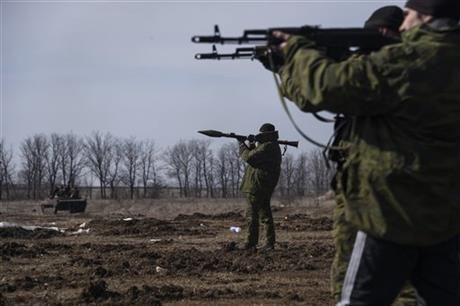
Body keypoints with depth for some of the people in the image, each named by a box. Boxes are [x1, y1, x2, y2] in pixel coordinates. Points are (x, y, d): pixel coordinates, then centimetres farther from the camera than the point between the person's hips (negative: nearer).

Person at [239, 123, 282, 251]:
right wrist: (251, 147, 9)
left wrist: (242, 146, -4)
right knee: (265, 214, 14)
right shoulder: (274, 146, 16)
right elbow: (256, 157, 23)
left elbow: (249, 157, -20)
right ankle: (270, 243, 15)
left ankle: (251, 244, -5)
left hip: (257, 186, -10)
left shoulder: (267, 147, -18)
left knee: (252, 215, -6)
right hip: (266, 187, 10)